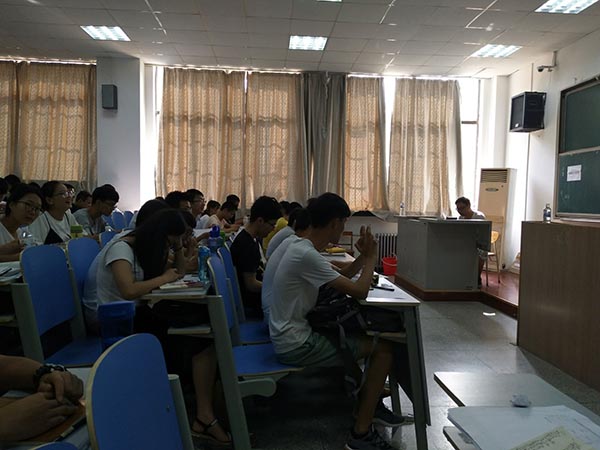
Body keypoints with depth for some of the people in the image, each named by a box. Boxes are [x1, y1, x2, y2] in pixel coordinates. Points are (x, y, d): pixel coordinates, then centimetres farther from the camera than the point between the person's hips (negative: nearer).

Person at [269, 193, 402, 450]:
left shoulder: (302, 248, 7)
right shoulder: (307, 255, -25)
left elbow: (340, 280, 18)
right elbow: (359, 292, -23)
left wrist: (363, 257, 5)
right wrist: (371, 257, -8)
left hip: (293, 334, 10)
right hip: (295, 345, -10)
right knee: (383, 348, -6)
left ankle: (369, 401, 34)